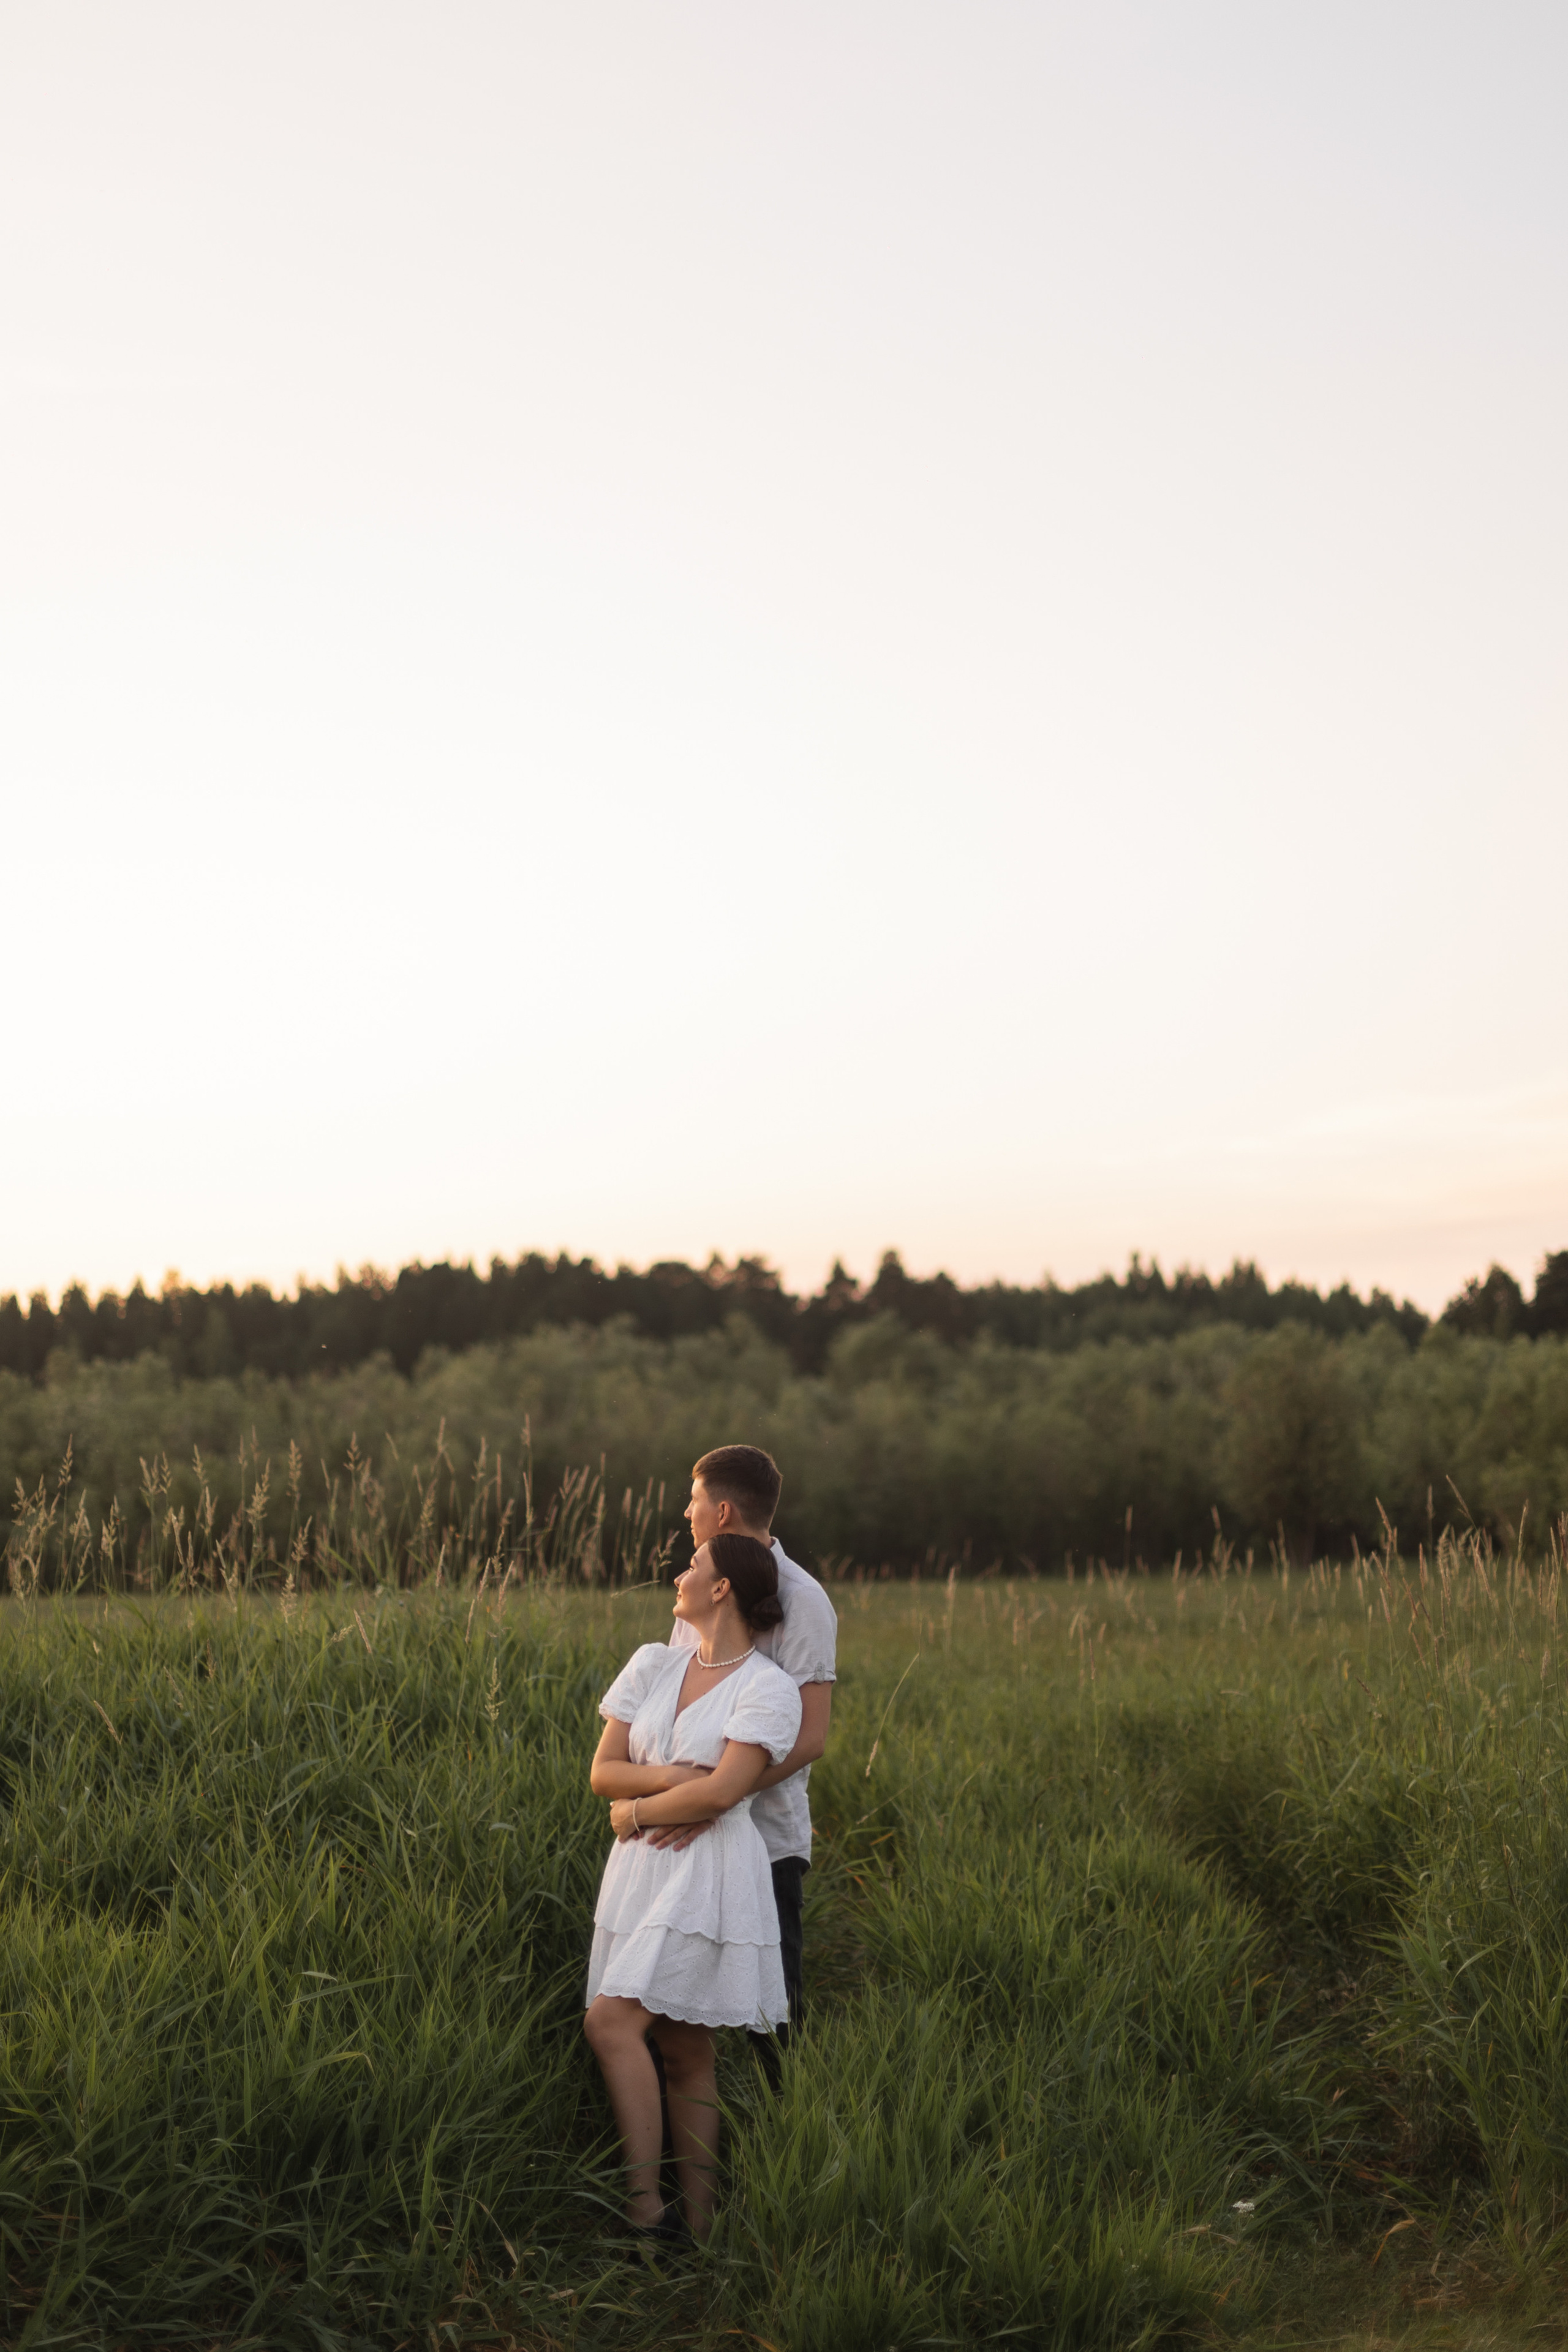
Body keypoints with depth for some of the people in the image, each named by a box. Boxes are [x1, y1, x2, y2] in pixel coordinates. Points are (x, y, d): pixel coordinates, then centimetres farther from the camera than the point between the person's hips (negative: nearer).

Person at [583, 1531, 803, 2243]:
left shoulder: (769, 1689, -6)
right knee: (681, 2053, 6)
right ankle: (696, 2222, 9)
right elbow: (602, 1773, 6)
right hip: (639, 1870, 6)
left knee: (612, 2022, -18)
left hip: (709, 1875, -6)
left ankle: (645, 2201, -13)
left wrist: (637, 1811, -6)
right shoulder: (652, 1664, 11)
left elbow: (722, 1791, -17)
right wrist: (668, 1775, -10)